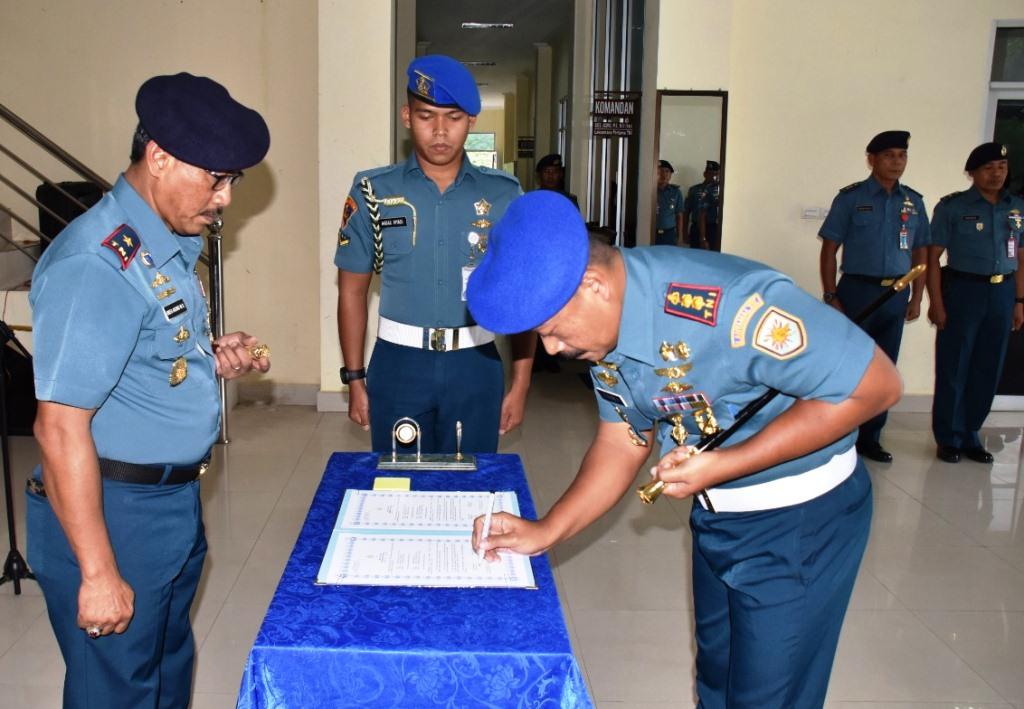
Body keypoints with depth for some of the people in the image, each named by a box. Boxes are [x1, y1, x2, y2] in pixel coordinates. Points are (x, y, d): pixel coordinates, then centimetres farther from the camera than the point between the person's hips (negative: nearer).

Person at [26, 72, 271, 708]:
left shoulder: (171, 243, 7)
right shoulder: (98, 265, -24)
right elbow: (61, 427, -25)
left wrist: (210, 356, 0)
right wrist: (98, 573, -23)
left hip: (174, 504, 9)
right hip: (114, 515, -9)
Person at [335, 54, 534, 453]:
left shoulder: (503, 196, 1)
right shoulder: (374, 192, 0)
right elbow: (352, 290, 5)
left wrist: (520, 383, 0)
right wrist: (354, 379, 3)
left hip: (476, 365, 1)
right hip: (398, 364, 0)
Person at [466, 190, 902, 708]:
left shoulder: (728, 303, -35)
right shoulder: (601, 324, -9)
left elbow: (874, 384, -28)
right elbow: (623, 437, 3)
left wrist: (721, 466, -28)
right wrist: (545, 531, -8)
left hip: (800, 517, -7)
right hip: (715, 514, 7)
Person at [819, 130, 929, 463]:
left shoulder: (913, 201, 8)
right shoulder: (851, 198, -4)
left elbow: (920, 252, 13)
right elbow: (829, 250, -4)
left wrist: (916, 298, 7)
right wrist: (830, 297, -10)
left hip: (896, 295, 4)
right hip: (857, 290, -4)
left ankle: (870, 438, 22)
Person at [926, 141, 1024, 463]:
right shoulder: (952, 207, -5)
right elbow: (933, 256, -6)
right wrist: (936, 302, -12)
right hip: (963, 290, -4)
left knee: (987, 370, 9)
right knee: (953, 367, 2)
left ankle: (970, 435, 22)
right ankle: (949, 437, 14)